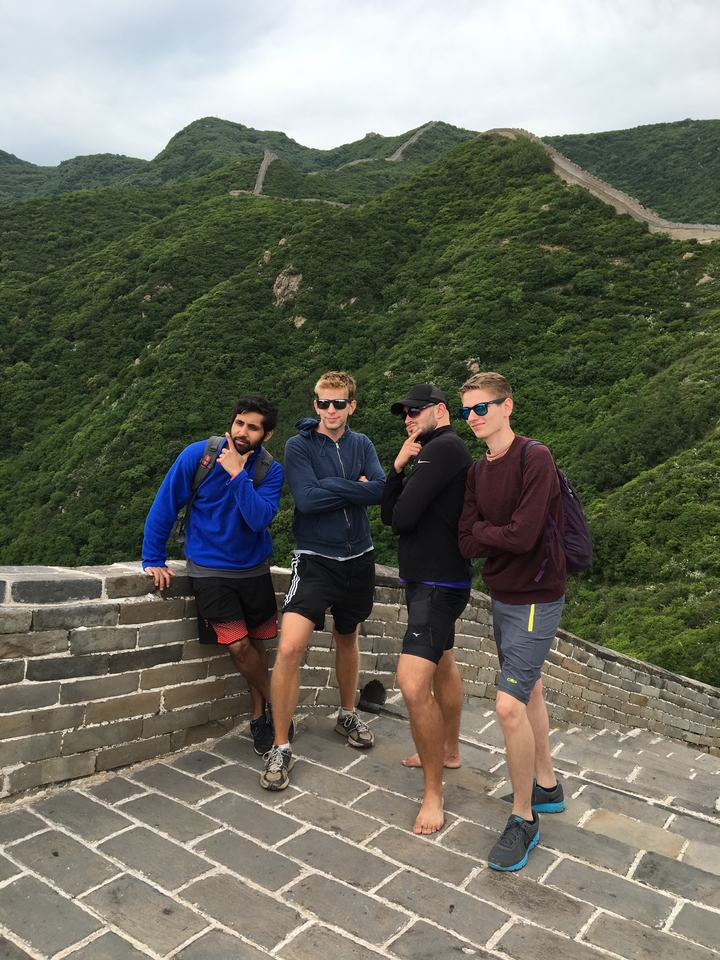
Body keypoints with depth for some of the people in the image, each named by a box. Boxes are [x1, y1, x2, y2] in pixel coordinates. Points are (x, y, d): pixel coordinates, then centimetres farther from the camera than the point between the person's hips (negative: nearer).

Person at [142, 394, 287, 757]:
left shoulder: (270, 471, -9)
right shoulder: (198, 455, -13)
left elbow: (260, 518, -24)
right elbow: (165, 505, -7)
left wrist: (237, 475, -29)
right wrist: (153, 560, -5)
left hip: (254, 568, 2)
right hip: (209, 569, -2)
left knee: (256, 643, 9)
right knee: (238, 645, -9)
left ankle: (260, 717, 30)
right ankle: (275, 703, 17)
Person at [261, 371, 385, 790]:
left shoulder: (361, 445, 5)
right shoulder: (300, 445, -5)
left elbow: (380, 489, -11)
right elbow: (307, 498, -19)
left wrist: (330, 486, -15)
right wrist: (354, 488, -12)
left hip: (358, 558, 4)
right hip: (315, 559, -4)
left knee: (347, 638, 20)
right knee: (290, 648, -17)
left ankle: (348, 714, 44)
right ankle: (281, 748, -2)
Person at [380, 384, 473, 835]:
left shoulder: (444, 447, -18)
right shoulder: (428, 453, 13)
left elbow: (402, 518, -23)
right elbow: (389, 515, 5)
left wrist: (402, 515, 1)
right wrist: (398, 467, -9)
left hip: (438, 585, -11)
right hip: (429, 579, 12)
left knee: (414, 683, -17)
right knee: (443, 663, 24)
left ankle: (433, 789, -1)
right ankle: (449, 750, 44)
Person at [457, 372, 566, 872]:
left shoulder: (535, 458, -18)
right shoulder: (478, 471, 5)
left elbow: (523, 536, -25)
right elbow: (468, 544, -1)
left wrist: (481, 531, -9)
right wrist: (499, 534, -17)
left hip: (536, 599, -8)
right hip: (503, 595, 8)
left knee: (509, 704, -10)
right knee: (529, 691, 20)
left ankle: (523, 817, 9)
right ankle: (547, 786, 38)